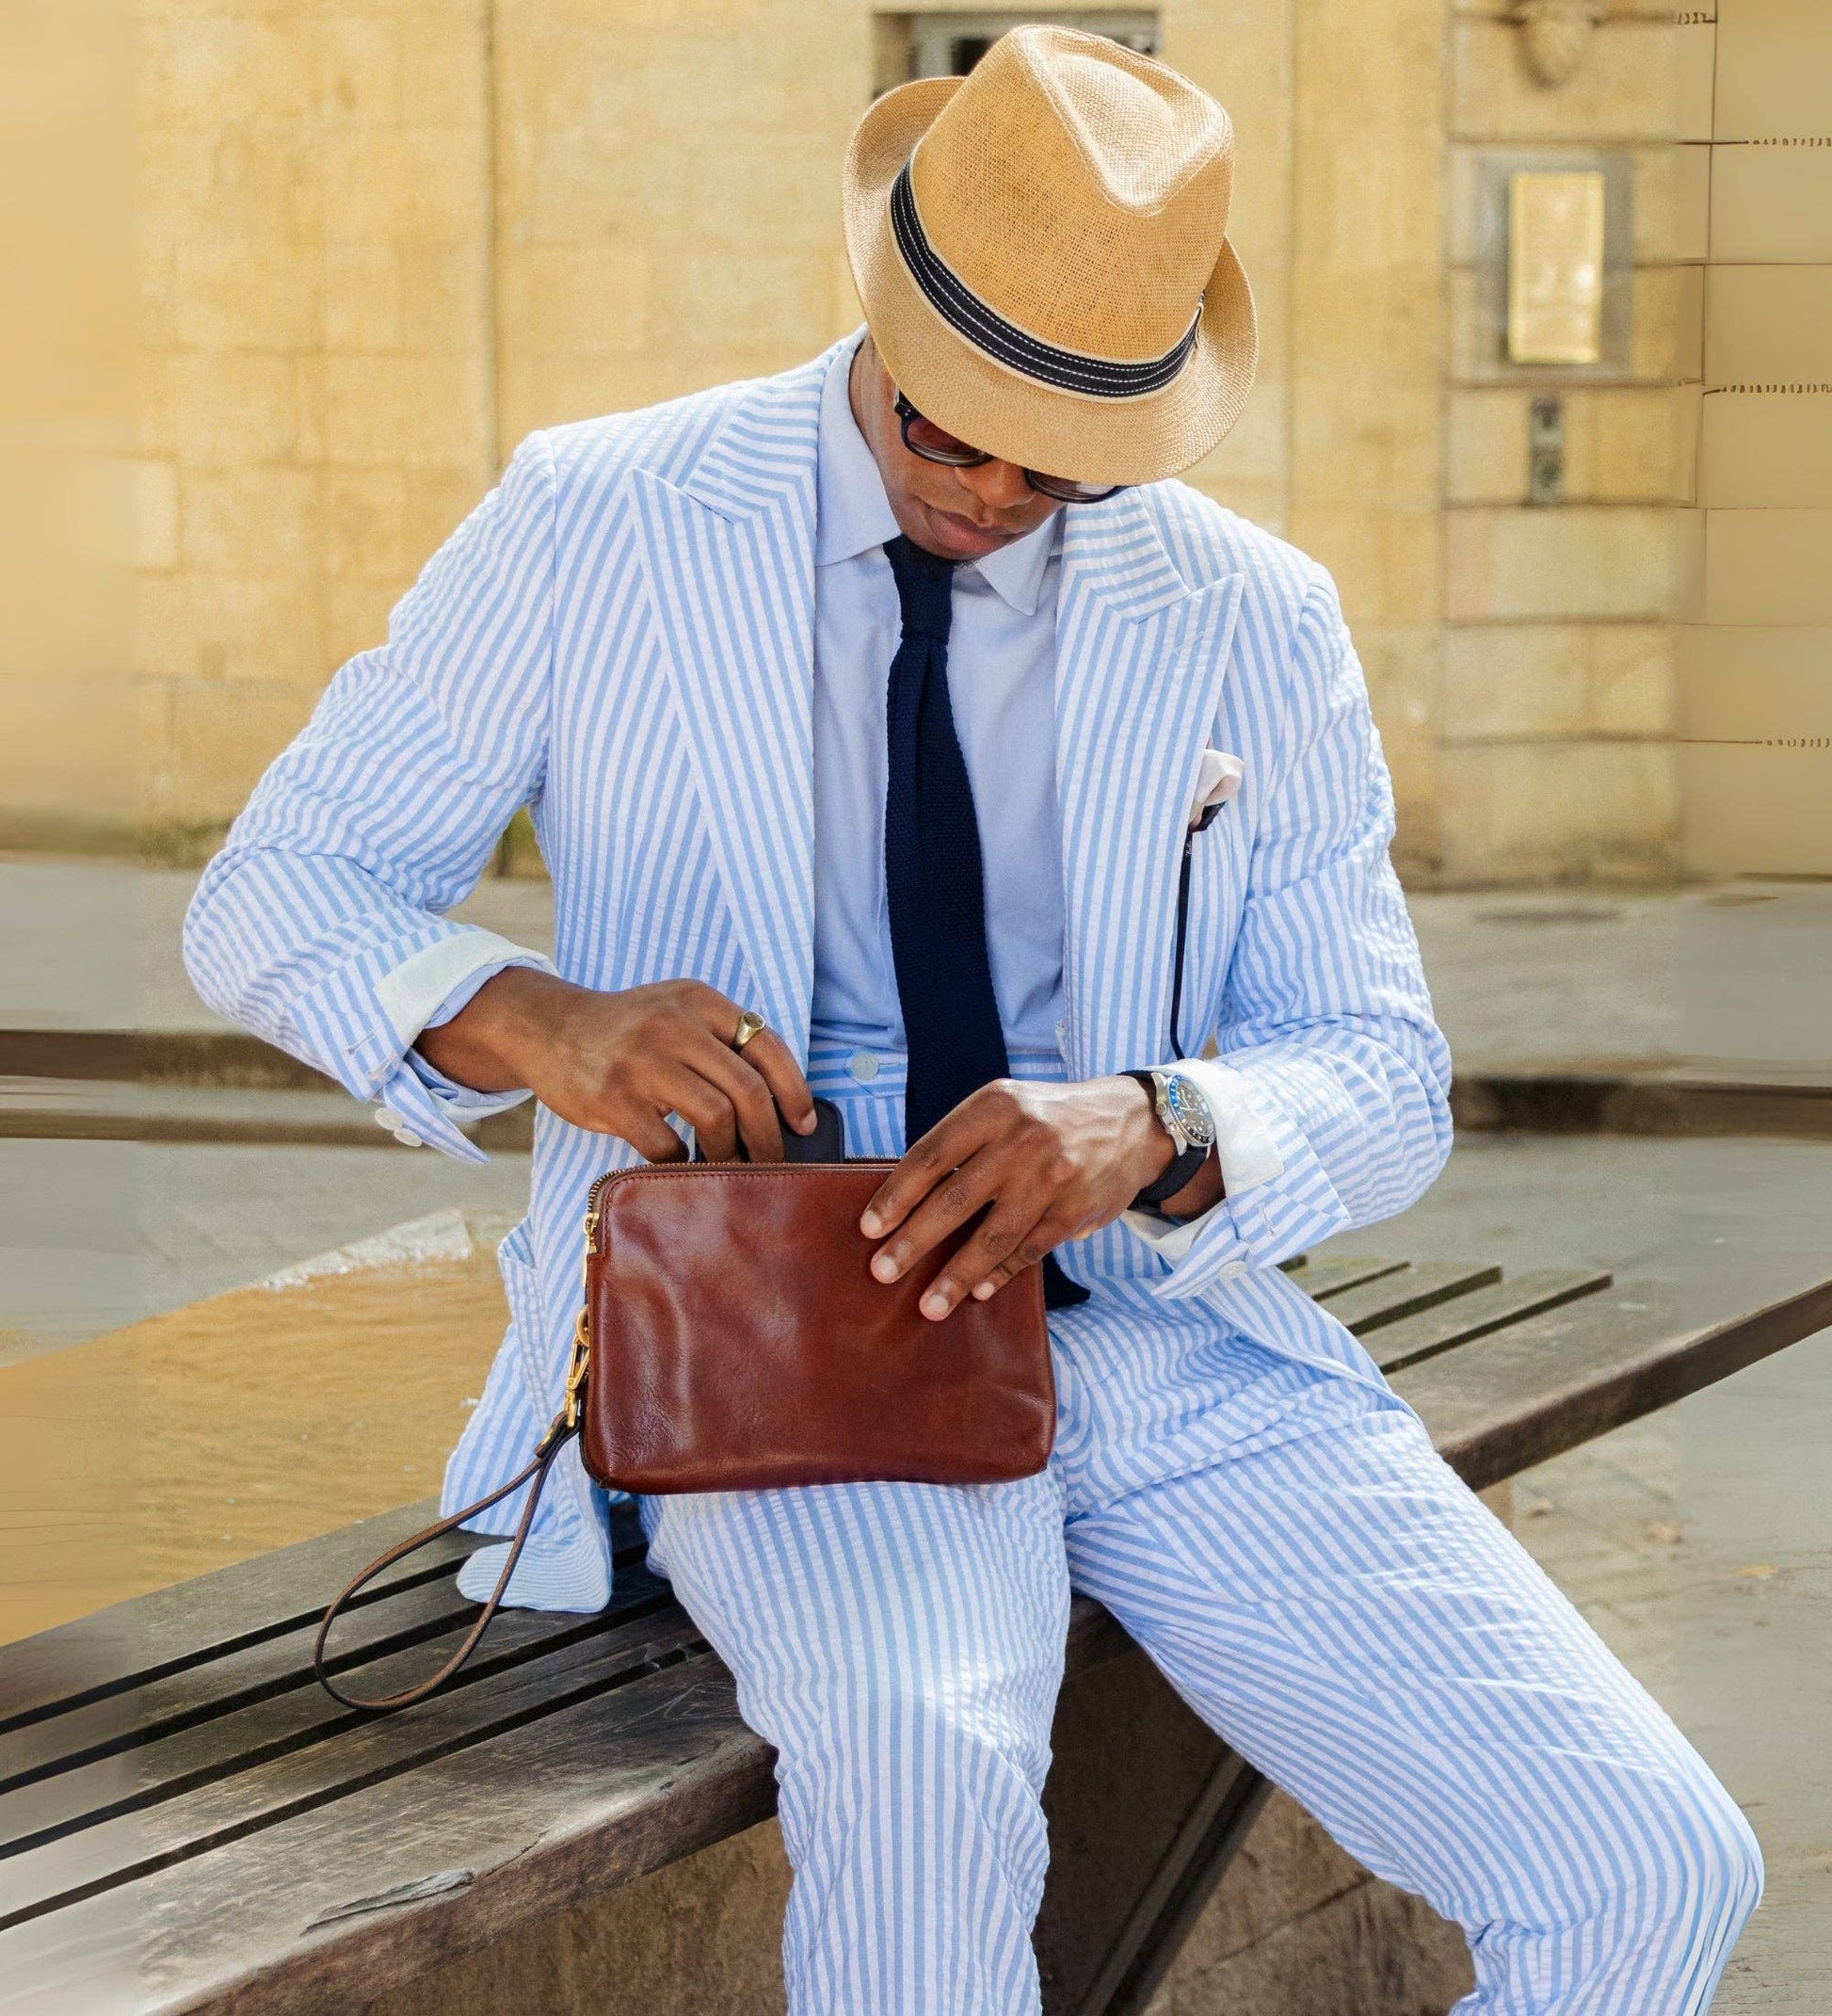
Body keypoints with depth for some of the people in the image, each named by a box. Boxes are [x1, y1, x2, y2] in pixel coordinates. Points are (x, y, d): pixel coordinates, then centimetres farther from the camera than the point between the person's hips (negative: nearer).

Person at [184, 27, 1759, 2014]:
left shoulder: (1253, 622, 7)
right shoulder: (593, 527, 1)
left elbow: (1386, 1081, 6)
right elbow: (269, 896, 4)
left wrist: (1159, 1127, -19)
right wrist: (538, 1022, -19)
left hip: (1170, 1342, 3)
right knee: (918, 1746, -39)